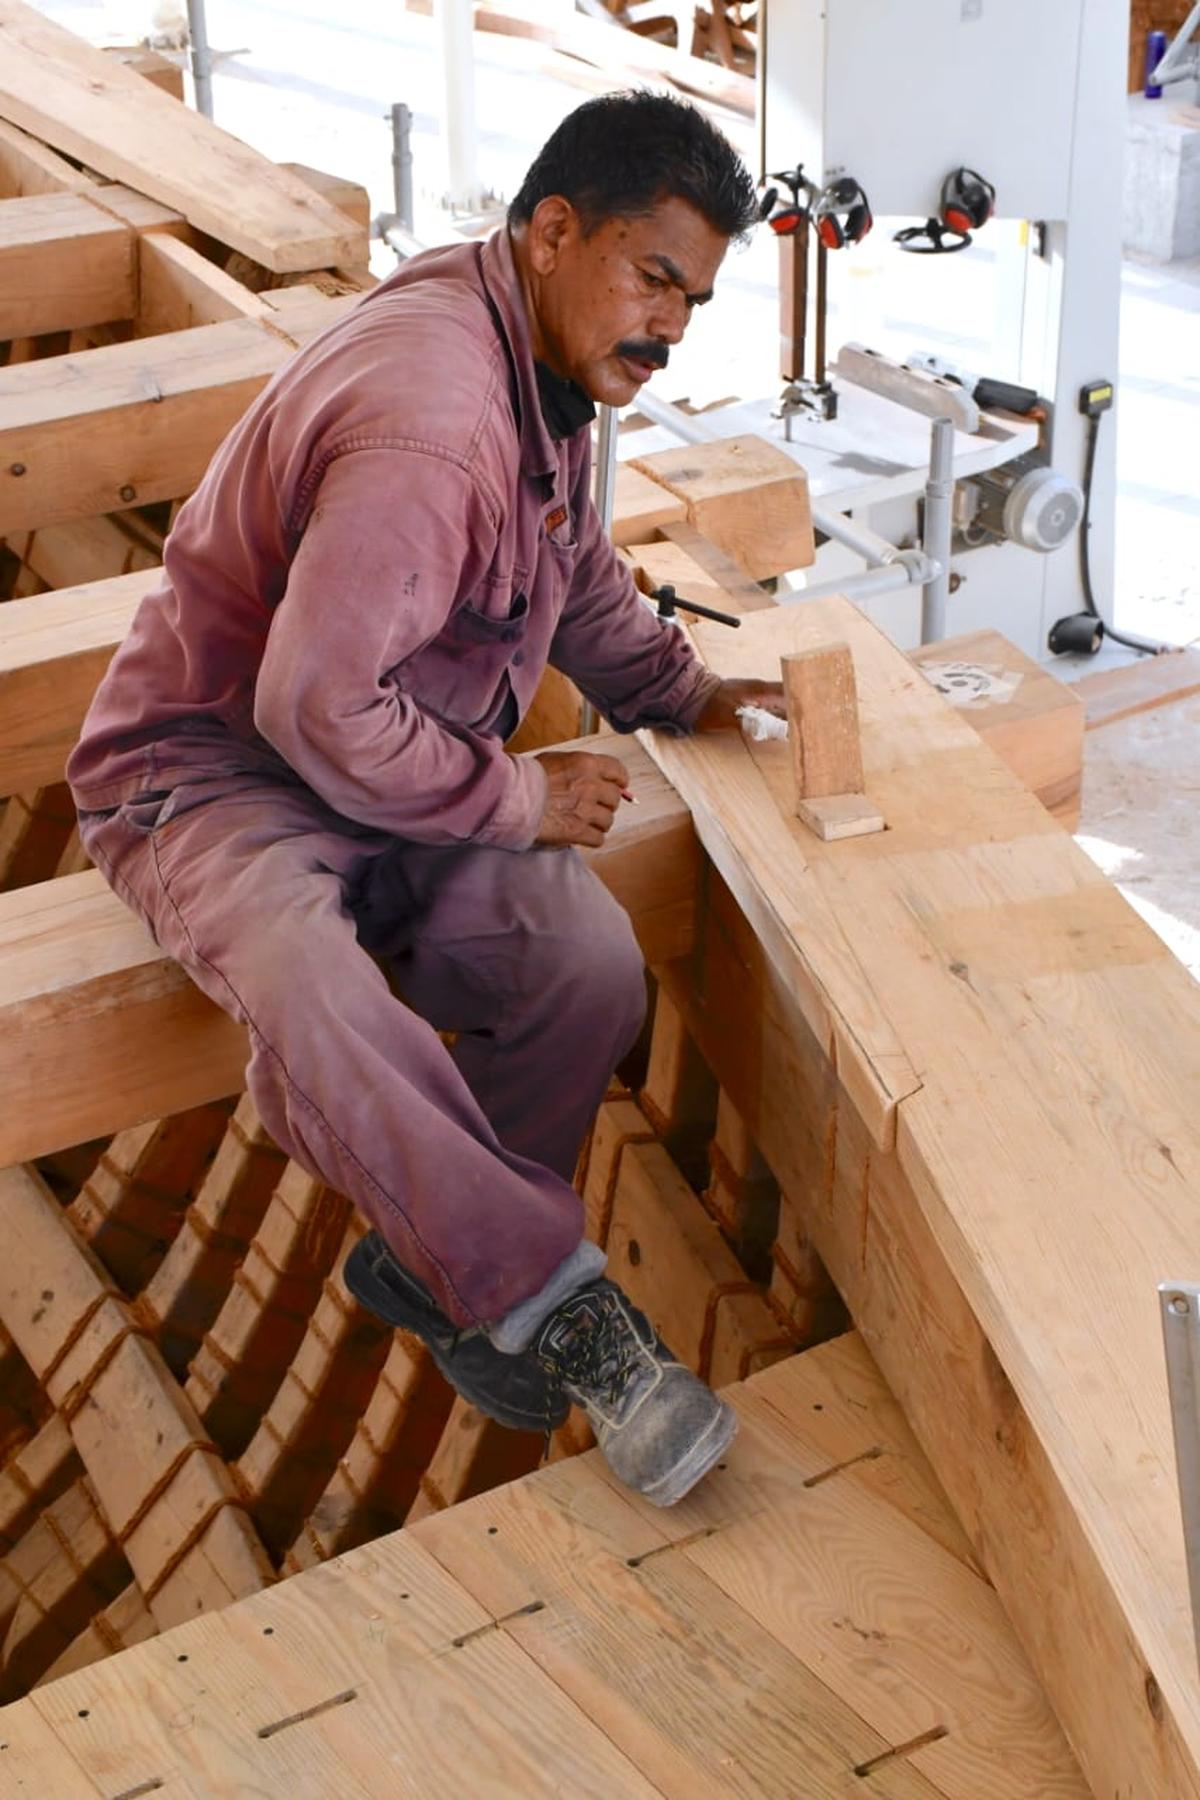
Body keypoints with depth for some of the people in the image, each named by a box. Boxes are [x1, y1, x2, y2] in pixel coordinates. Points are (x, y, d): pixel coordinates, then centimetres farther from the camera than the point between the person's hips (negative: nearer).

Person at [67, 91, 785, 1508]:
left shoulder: (546, 366, 5)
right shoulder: (432, 415, -28)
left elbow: (574, 568, 26)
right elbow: (316, 706, -30)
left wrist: (682, 692, 14)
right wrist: (515, 799, -18)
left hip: (411, 769, 8)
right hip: (219, 763, -8)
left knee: (591, 962, -19)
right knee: (305, 986, -40)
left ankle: (435, 1260, 1)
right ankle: (555, 1302, -30)